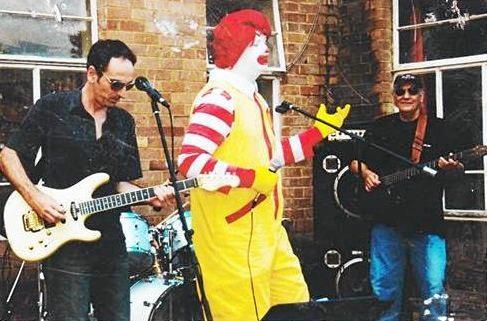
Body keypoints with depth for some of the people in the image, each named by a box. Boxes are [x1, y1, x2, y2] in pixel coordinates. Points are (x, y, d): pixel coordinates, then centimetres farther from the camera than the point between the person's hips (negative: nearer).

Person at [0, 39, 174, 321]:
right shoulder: (51, 109, -3)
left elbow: (122, 183, 14)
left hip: (111, 243, 5)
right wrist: (34, 196, -15)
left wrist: (151, 197, -5)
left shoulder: (124, 123, 12)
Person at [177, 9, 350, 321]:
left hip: (266, 232, 10)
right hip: (232, 238, -10)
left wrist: (320, 131, 24)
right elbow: (189, 161, -25)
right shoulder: (218, 97, -15)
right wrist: (250, 178, -30)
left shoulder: (254, 99, 17)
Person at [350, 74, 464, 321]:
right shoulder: (380, 128, 11)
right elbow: (355, 161, 18)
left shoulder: (438, 129, 4)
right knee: (384, 286, 8)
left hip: (426, 222, -2)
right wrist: (364, 171, -3)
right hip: (387, 220, 2)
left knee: (433, 288, -5)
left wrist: (451, 168, -18)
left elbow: (457, 169, 4)